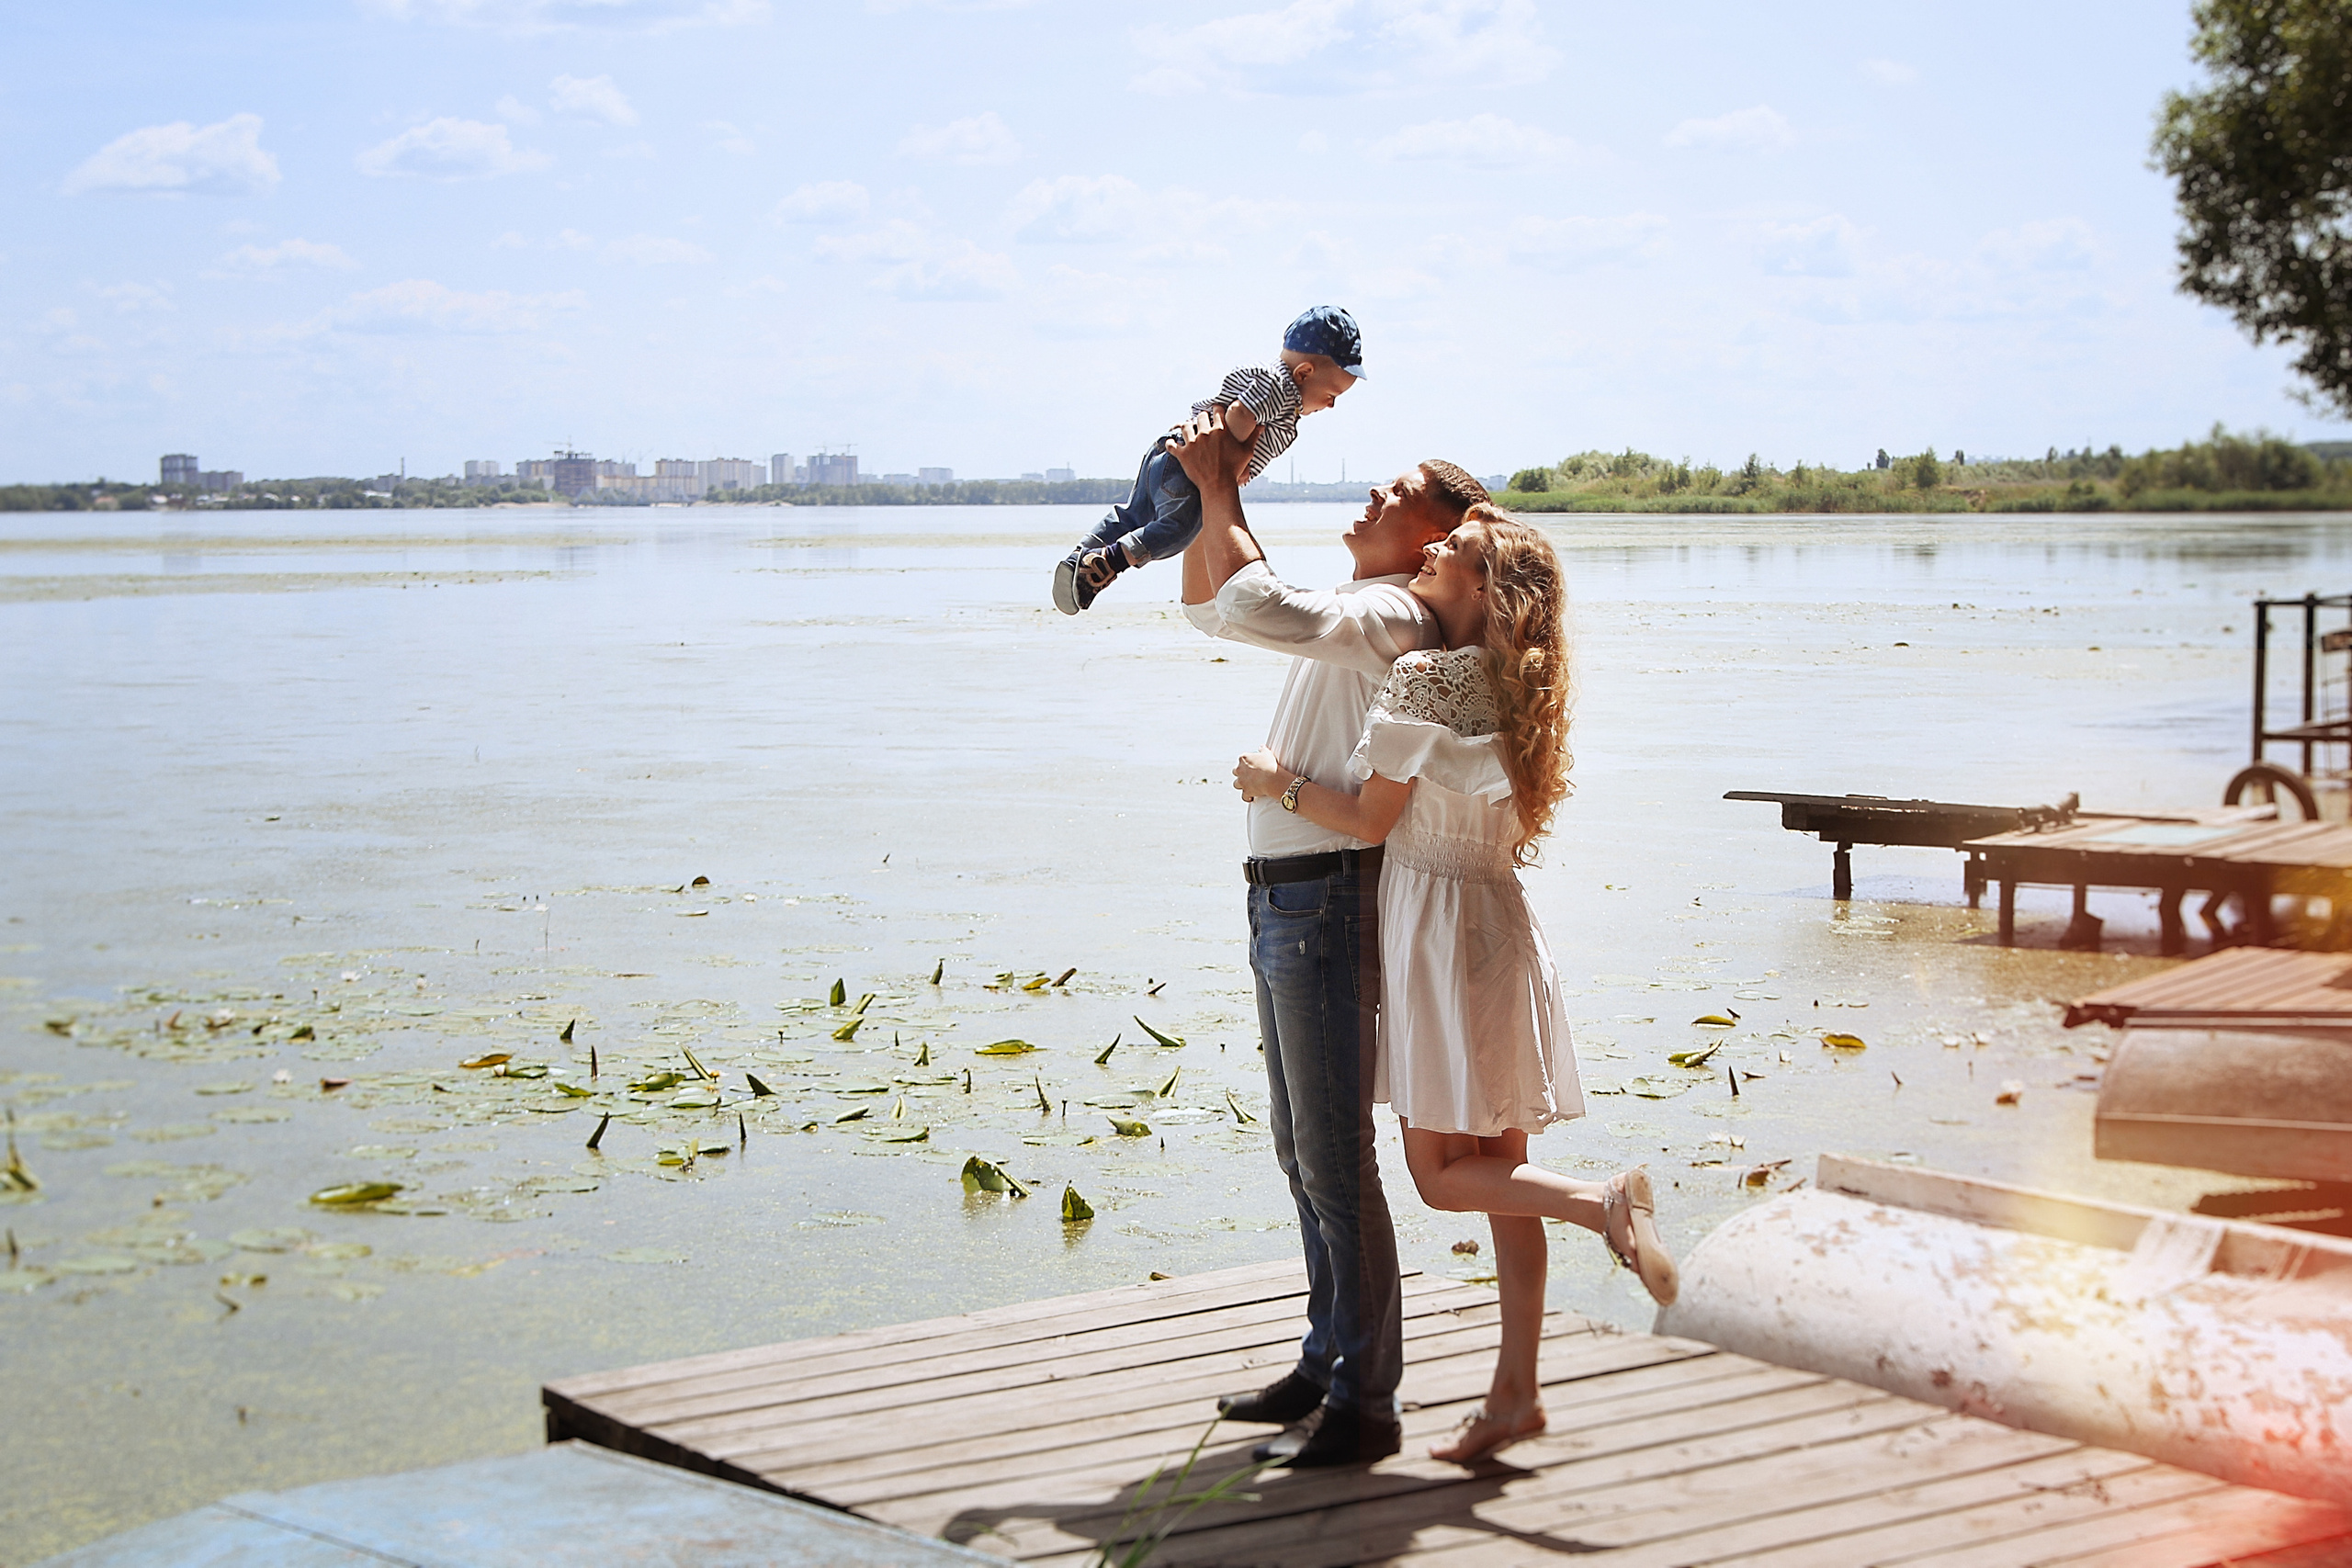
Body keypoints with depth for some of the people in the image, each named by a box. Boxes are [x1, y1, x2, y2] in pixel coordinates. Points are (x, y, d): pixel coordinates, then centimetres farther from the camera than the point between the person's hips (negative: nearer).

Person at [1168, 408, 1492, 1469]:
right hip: (1285, 902, 10)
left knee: (1335, 1159, -7)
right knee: (1300, 1151, 17)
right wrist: (1214, 493, 11)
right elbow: (1208, 606, 26)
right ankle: (1328, 1363, 27)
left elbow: (1256, 605, -29)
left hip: (1328, 900, -10)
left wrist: (1218, 490, -16)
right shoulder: (1342, 614, 17)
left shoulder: (1391, 615, -14)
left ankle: (1365, 1401, -2)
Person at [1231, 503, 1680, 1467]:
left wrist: (1279, 782, -1)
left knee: (1441, 1174, -1)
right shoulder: (1507, 686, 8)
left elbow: (1370, 820, -14)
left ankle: (1607, 1203, -18)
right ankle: (1516, 1389, 11)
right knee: (1496, 1168, 8)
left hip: (1442, 929, -8)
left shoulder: (1423, 678, -16)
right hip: (1499, 918, 8)